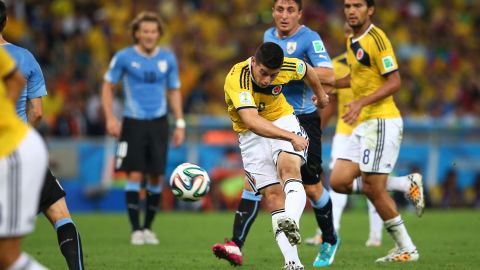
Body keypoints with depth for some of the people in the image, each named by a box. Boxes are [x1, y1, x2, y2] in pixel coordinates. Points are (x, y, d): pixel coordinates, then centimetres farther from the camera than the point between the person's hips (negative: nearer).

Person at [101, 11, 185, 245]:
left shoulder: (168, 59, 5)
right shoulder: (124, 57, -3)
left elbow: (174, 92, 14)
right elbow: (108, 86, 4)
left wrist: (179, 123, 8)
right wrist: (110, 118, -7)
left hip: (158, 123, 3)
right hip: (133, 123, -3)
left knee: (156, 178, 1)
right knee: (135, 176, -9)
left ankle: (148, 228, 16)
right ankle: (136, 230, -2)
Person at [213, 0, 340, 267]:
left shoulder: (309, 38, -11)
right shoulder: (269, 35, 10)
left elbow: (329, 76, -25)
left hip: (303, 121, -5)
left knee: (312, 188, 5)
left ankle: (330, 241, 30)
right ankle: (236, 245, -15)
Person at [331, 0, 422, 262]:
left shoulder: (376, 38, -13)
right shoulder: (352, 40, 15)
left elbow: (394, 82, -18)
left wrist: (362, 102, -26)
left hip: (381, 121, -9)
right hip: (363, 124, 9)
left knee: (372, 187, -10)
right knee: (339, 182, 1)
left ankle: (406, 249, 2)